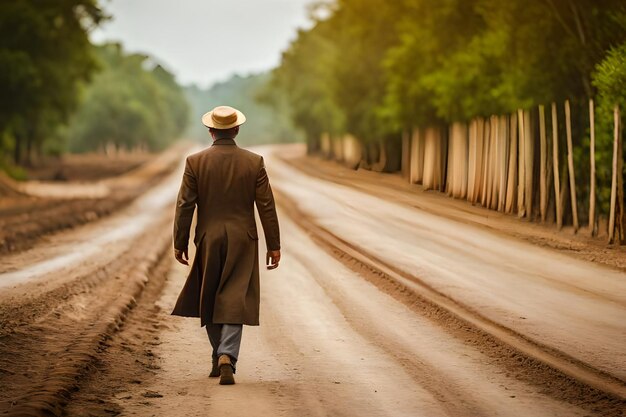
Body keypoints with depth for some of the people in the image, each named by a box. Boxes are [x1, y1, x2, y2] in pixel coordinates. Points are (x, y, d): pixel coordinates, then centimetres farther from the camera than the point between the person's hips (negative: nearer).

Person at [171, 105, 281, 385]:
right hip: (242, 242, -1)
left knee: (209, 301, 16)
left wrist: (179, 243, 5)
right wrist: (274, 245, 4)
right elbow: (267, 206, -3)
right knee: (234, 302, -1)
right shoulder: (254, 162, -3)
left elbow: (185, 205, -3)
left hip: (208, 241, 1)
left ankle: (220, 357, 24)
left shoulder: (195, 162, -5)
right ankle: (227, 356, -19)